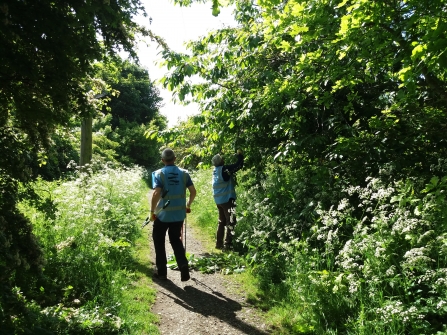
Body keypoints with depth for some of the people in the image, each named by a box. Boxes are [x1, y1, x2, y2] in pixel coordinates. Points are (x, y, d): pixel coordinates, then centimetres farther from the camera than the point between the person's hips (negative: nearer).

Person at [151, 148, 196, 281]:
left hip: (163, 214, -3)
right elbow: (193, 191, 1)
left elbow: (156, 193, -19)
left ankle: (161, 271, 19)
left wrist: (152, 211, -9)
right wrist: (188, 205, 17)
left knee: (159, 241, 15)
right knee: (176, 240, 18)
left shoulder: (159, 173, -8)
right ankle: (184, 266, -1)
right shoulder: (184, 173, 2)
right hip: (179, 214, 3)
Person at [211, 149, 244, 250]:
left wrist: (236, 156, 14)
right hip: (227, 199, -9)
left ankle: (219, 243, 19)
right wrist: (240, 155, 1)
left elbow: (232, 168, 17)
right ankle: (227, 244, -7)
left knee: (222, 221, 17)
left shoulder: (216, 170, 9)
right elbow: (238, 165, -15)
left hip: (218, 199, 9)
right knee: (230, 222, -4)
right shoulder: (224, 169, -15)